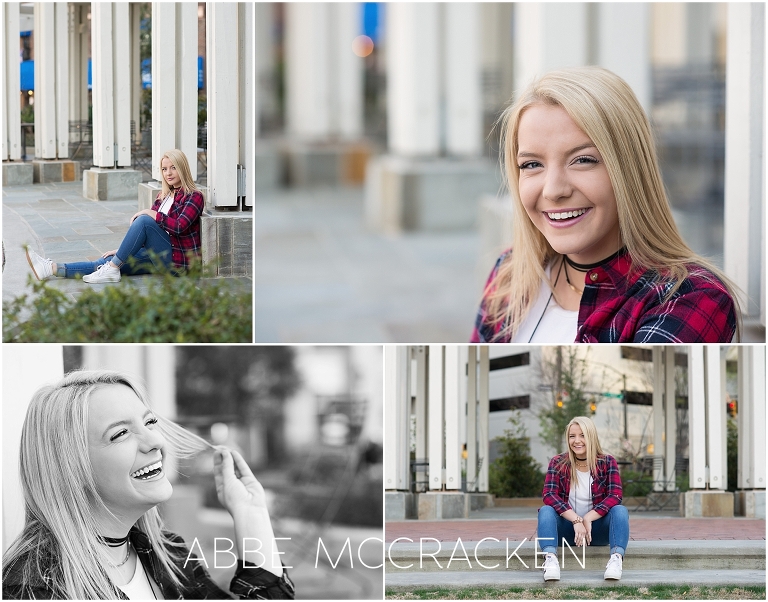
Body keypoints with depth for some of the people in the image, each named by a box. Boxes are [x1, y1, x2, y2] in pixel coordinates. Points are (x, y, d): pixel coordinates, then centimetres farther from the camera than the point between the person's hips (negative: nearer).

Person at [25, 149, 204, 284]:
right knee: (106, 262, -9)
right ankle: (52, 268, -20)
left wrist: (152, 213, -15)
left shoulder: (194, 197, -4)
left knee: (144, 220, -27)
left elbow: (179, 227, -20)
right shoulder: (163, 196, 19)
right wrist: (122, 250, 8)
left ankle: (112, 269, -26)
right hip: (158, 257, 7)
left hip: (178, 260, -7)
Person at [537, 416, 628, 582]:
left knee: (620, 510, -26)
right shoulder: (557, 463, -1)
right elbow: (549, 495, -14)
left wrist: (588, 519, -25)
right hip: (567, 528, 0)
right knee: (546, 511, -27)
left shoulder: (607, 462, -1)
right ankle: (550, 559, -49)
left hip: (597, 527, 0)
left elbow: (615, 496, -12)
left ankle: (616, 558, -46)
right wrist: (576, 520, -27)